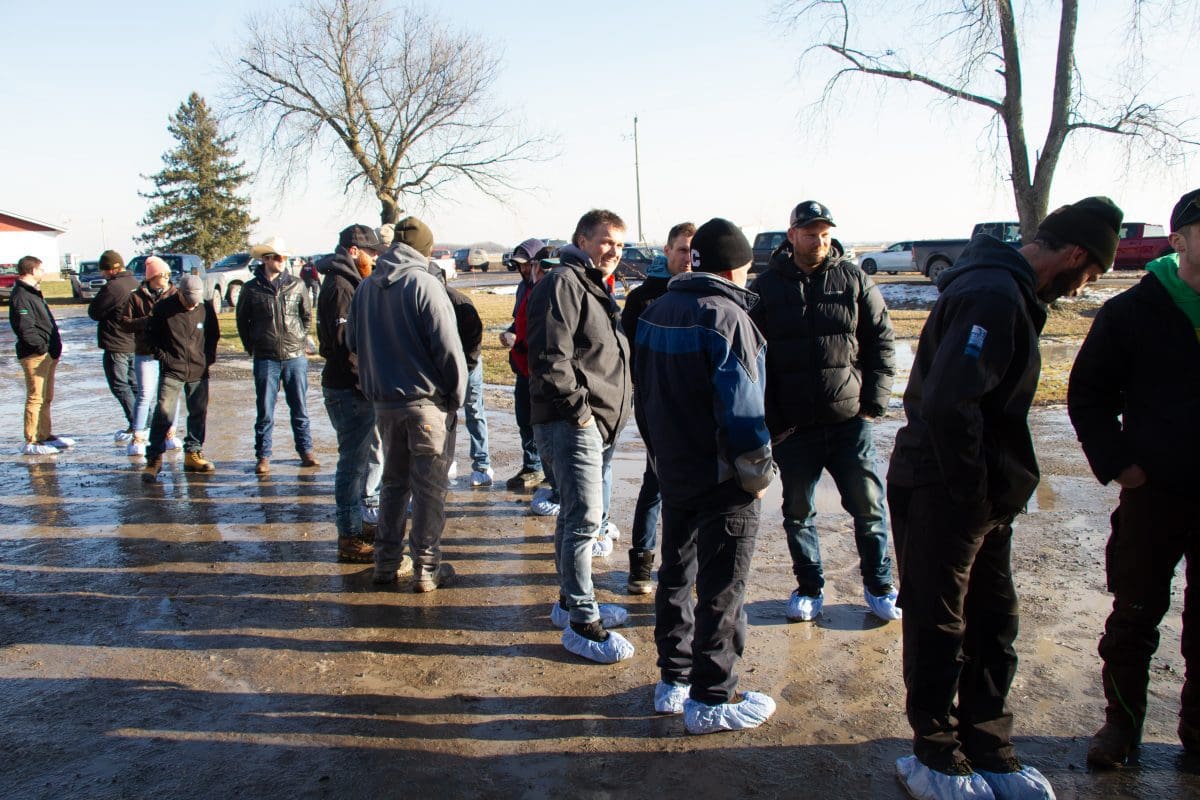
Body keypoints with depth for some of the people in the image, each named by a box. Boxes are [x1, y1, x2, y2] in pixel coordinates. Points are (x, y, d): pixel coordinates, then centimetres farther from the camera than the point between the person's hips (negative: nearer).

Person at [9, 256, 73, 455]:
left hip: (48, 354, 10)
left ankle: (45, 435, 27)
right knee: (36, 398, -8)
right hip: (35, 356, -10)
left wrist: (55, 347, 13)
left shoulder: (33, 293, 19)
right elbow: (25, 329, -21)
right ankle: (31, 442, -5)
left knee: (46, 398, 17)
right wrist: (42, 347, -18)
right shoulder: (20, 297, -13)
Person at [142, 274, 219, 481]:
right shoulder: (163, 308, -5)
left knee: (199, 413, 10)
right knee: (164, 413, -11)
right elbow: (150, 334, 6)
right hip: (172, 371, -3)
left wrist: (209, 357, 6)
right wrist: (162, 356, -3)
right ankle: (153, 459, -5)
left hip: (199, 371, 4)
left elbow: (214, 335, 16)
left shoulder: (206, 308, 2)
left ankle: (193, 453, 23)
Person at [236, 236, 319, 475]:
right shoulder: (251, 289, 1)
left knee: (300, 408, 9)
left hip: (295, 357, 1)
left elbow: (307, 316, 14)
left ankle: (306, 450, 20)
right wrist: (252, 347, 8)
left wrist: (301, 341, 9)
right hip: (265, 359, -1)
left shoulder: (296, 285, 4)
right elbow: (242, 321, 11)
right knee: (265, 412, 3)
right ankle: (263, 457, 11)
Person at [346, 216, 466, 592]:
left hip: (384, 402, 6)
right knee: (429, 488, 4)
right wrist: (457, 395, -6)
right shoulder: (423, 284, -13)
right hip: (427, 401, -6)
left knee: (394, 481, 18)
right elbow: (447, 346, -16)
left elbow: (353, 342, 14)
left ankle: (387, 562, 25)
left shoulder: (365, 287, 6)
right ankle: (426, 568, 11)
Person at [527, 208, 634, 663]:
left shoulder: (598, 288, 22)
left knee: (581, 516, 17)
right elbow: (550, 357, -22)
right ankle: (581, 622, 0)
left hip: (599, 424, 11)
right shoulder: (563, 283, -12)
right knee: (585, 519, -9)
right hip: (571, 423, -11)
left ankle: (571, 601, 31)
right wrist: (578, 408, -19)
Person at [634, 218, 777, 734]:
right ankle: (711, 701, 13)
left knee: (676, 575, 18)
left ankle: (672, 681, 29)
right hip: (722, 478, -8)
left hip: (673, 472, 8)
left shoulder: (656, 312, 8)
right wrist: (758, 472, -11)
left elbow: (643, 393, 14)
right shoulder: (725, 315, -17)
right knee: (721, 591, 3)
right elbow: (741, 406, -21)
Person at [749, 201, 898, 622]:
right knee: (798, 512, 10)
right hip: (793, 427, 0)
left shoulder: (854, 279, 3)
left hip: (850, 422, 0)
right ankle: (809, 587, 28)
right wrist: (770, 420, -4)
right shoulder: (767, 287, 1)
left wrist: (873, 405, -2)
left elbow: (882, 343, 6)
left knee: (868, 506, 7)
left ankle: (879, 584, 27)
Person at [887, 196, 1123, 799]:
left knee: (993, 624, 17)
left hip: (983, 496, 10)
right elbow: (947, 404, -32)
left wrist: (997, 488, 11)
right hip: (940, 494, -10)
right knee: (938, 630, 6)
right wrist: (974, 489, -20)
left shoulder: (1008, 291, 12)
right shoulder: (993, 297, -21)